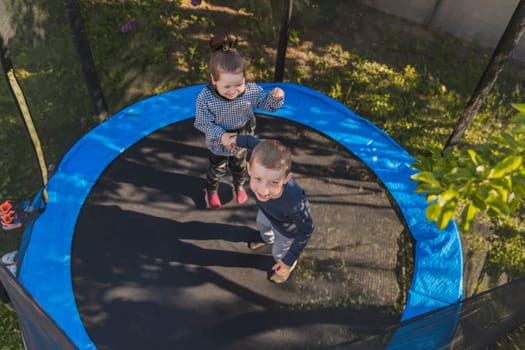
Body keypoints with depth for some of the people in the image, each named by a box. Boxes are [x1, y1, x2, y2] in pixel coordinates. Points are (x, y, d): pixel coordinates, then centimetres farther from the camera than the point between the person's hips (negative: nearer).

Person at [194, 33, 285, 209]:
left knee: (239, 167, 31)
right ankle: (211, 191, 58)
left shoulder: (252, 91, -29)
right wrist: (222, 136, -38)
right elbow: (203, 124, -25)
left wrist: (276, 97, -36)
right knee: (217, 169, 27)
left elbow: (268, 105, -14)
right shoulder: (205, 98, -35)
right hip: (218, 145, -2)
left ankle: (239, 186, 63)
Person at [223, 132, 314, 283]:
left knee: (279, 253, 27)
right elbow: (258, 143, -18)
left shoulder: (295, 204, -51)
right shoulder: (259, 163, -43)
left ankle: (288, 268, 65)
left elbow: (306, 230, -29)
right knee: (261, 224, 38)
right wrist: (237, 139, 0)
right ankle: (267, 239, 76)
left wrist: (289, 261, -19)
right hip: (266, 211, 4)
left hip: (287, 230, -4)